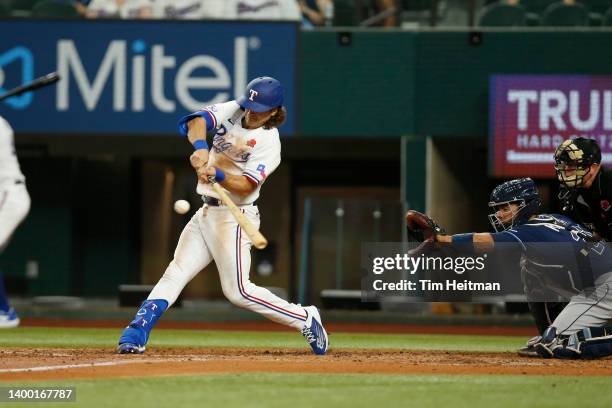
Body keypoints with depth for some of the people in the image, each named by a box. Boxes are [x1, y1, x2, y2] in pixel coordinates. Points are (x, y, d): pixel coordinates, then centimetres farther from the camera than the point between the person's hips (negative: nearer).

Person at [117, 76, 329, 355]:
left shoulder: (269, 143, -13)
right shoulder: (232, 111, 3)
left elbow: (247, 185, -21)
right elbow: (198, 121, -15)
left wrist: (217, 175, -38)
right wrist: (200, 147, -35)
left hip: (234, 217, -6)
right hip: (206, 213, 6)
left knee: (237, 291, -8)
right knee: (175, 273, -1)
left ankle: (305, 319, 5)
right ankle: (135, 336, -6)